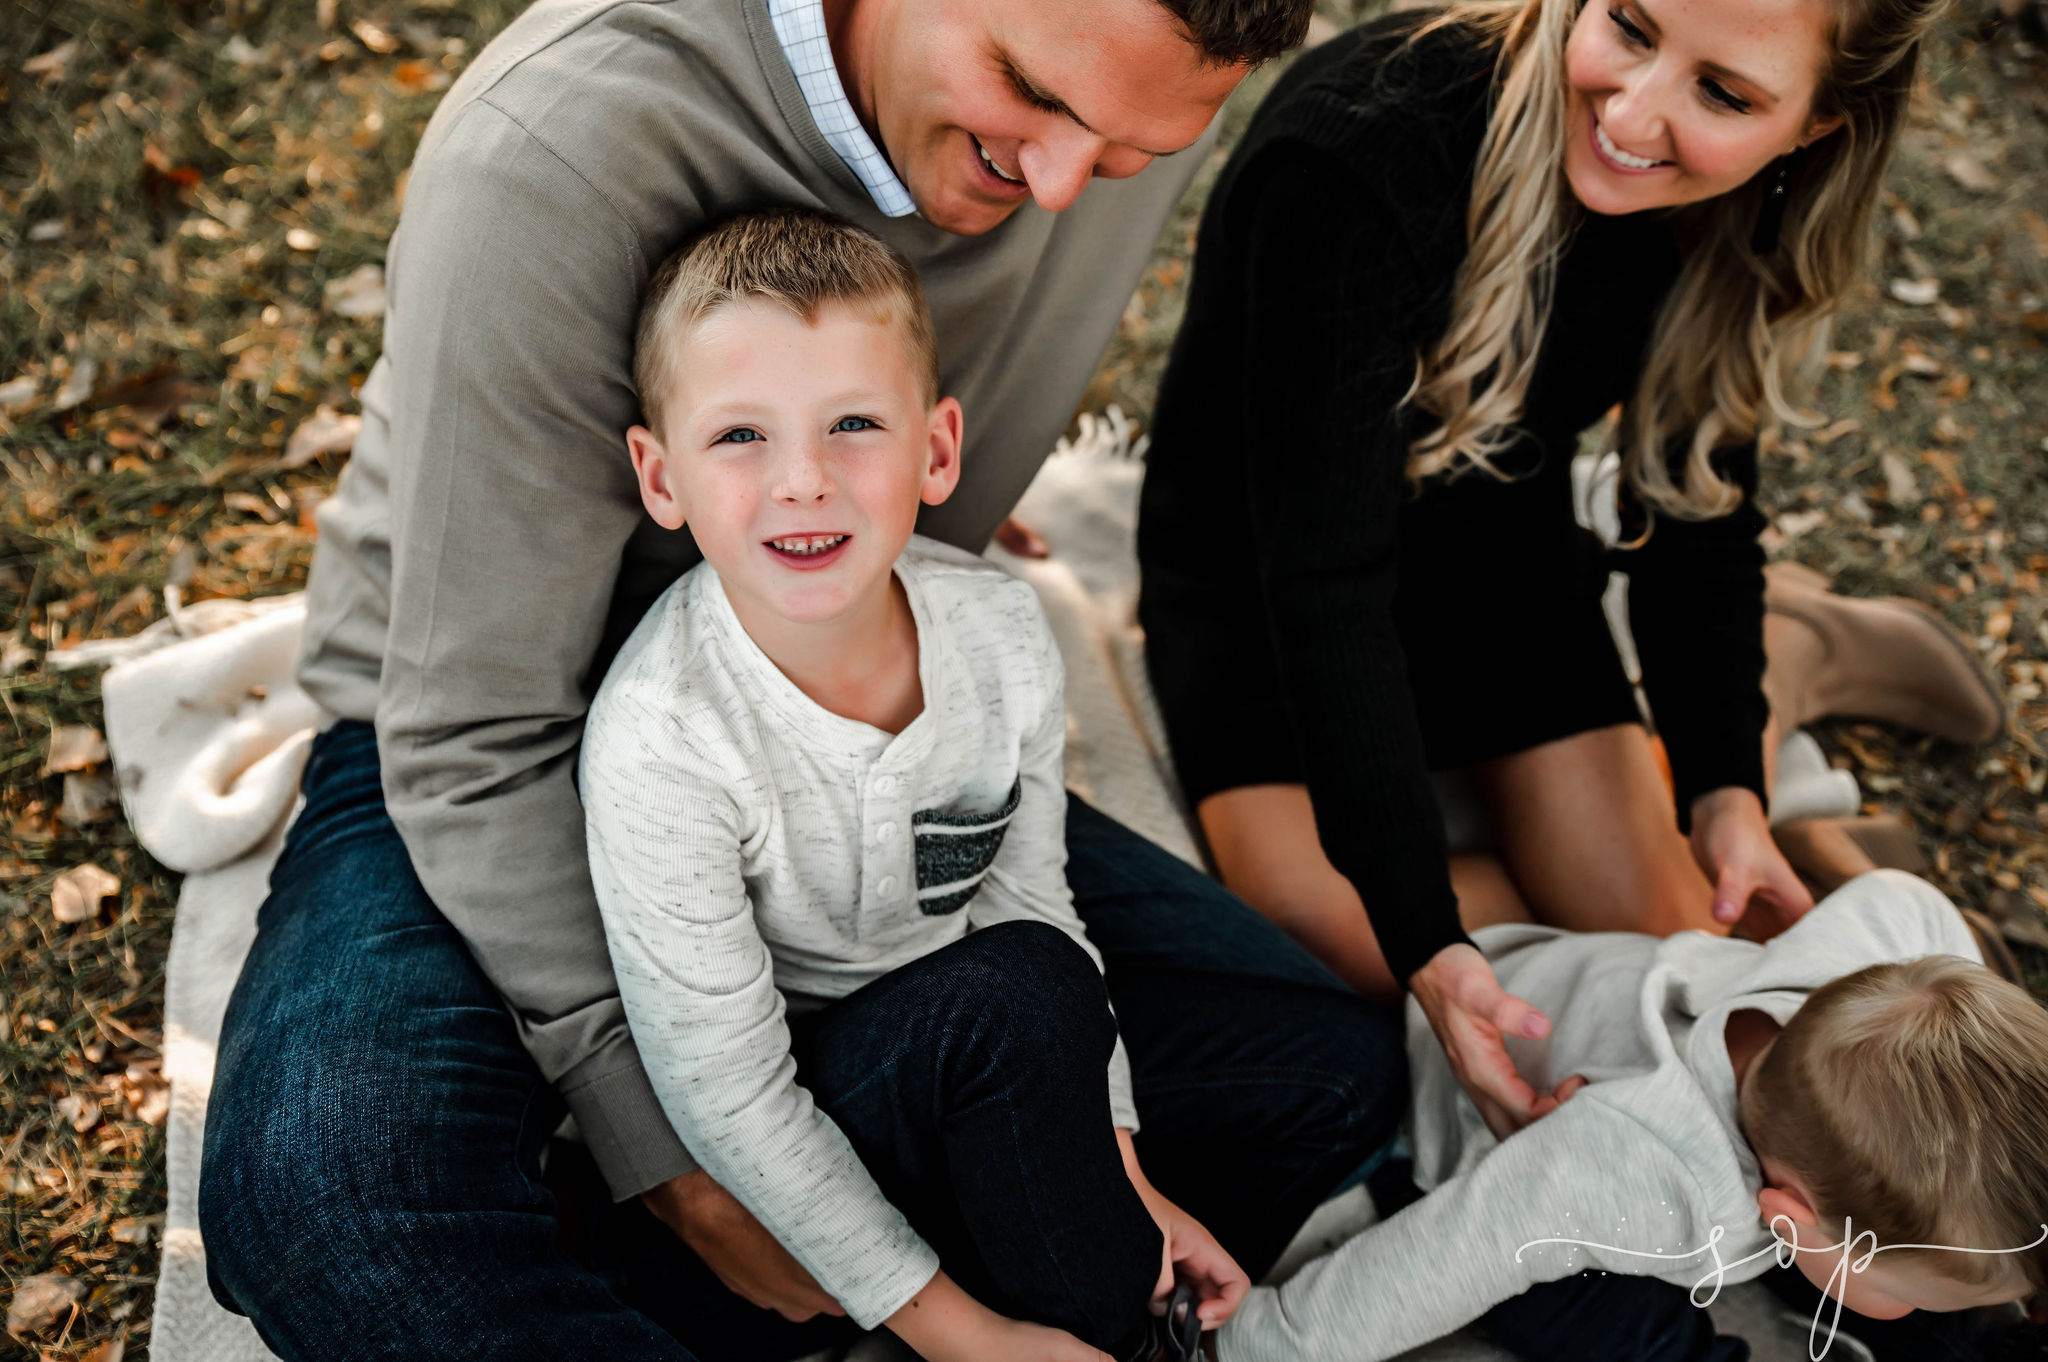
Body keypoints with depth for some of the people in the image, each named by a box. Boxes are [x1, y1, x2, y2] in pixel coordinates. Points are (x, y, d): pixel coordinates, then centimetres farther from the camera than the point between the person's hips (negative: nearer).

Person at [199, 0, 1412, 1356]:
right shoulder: (553, 154, -29)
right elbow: (478, 739, -25)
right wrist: (680, 1171, -25)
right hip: (498, 773, -5)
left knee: (1328, 1070, -8)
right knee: (319, 1192, -36)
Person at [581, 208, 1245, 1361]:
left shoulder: (1004, 633, -14)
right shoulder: (660, 743, -30)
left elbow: (1032, 900, -1)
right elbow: (731, 1100, -24)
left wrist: (1116, 1180, -1)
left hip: (963, 1070, 6)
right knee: (1013, 995, -32)